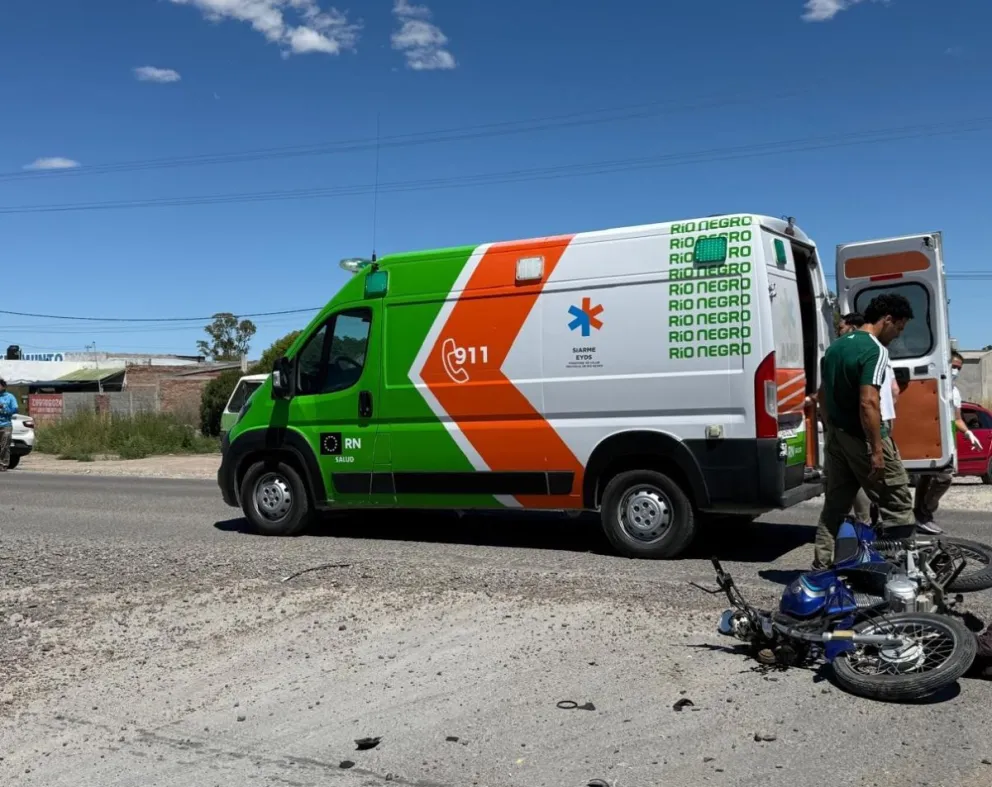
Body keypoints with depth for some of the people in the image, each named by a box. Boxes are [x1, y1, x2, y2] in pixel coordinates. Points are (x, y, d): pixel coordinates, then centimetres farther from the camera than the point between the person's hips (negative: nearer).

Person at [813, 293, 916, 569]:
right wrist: (877, 450, -22)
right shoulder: (875, 350, -16)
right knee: (898, 505, 2)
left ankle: (821, 565, 15)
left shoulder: (836, 346, 11)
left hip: (837, 439, 8)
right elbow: (868, 403, -24)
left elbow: (822, 394, 17)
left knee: (835, 505, 13)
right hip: (863, 439, -8)